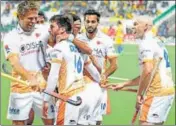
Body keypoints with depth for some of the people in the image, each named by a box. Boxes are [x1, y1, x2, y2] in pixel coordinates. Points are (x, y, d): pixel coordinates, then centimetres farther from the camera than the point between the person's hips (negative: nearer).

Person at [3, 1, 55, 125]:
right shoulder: (11, 38, -7)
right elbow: (15, 63, -20)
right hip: (21, 88, -3)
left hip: (42, 86, 4)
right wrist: (30, 79, -38)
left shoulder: (42, 33, 5)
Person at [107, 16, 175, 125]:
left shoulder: (146, 42, -10)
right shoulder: (156, 41, 19)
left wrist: (139, 94, -15)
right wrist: (123, 85, 23)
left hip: (157, 93, -9)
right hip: (168, 91, 9)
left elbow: (148, 71, -24)